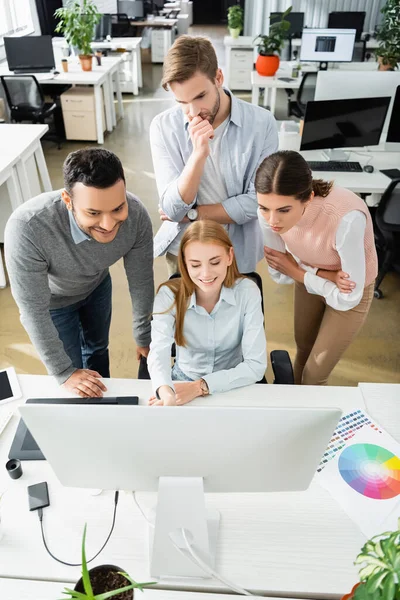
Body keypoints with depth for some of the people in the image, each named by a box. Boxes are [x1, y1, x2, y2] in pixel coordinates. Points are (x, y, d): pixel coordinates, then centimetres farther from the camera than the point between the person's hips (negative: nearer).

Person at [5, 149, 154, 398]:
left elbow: (141, 281, -19)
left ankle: (103, 399, 55)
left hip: (97, 285, 3)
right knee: (72, 368, 12)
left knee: (98, 347, 26)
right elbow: (34, 311, -31)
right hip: (53, 298, -3)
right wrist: (65, 373, -23)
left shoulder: (136, 214, -34)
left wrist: (144, 338, -6)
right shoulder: (27, 228, -44)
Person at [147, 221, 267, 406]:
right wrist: (165, 390, -50)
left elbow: (256, 365, -18)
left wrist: (200, 386, -28)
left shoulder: (247, 292, -16)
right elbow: (159, 352, -30)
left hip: (233, 387, 0)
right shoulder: (169, 294, -15)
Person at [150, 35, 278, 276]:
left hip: (237, 251, 0)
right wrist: (199, 153, -31)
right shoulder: (163, 126, -13)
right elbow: (173, 209, -18)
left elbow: (257, 202, -15)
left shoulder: (261, 123, -16)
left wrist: (193, 214, -15)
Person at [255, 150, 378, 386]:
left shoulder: (346, 219, -43)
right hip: (309, 281, 4)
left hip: (351, 294, -4)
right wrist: (325, 274, -29)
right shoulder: (270, 211, -28)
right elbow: (279, 273, -15)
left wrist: (296, 272, -22)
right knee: (304, 350, 27)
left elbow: (347, 298, -32)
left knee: (315, 376, 8)